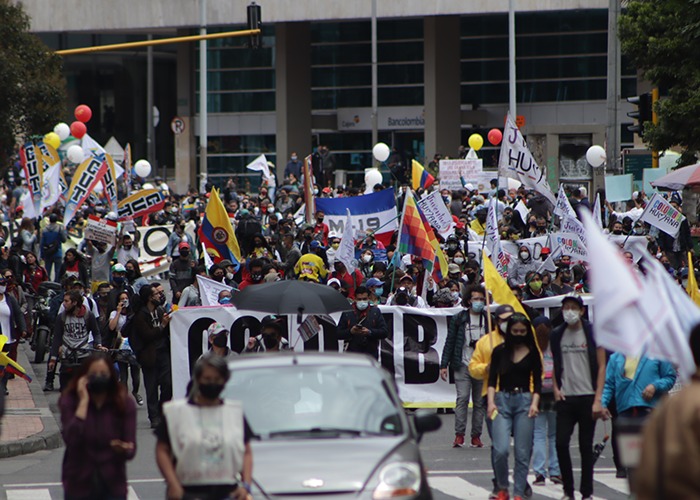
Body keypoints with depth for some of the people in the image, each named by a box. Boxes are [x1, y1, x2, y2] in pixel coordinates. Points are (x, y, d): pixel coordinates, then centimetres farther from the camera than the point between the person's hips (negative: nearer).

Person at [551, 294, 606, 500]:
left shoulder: (592, 333, -2)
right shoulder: (557, 335, 9)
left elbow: (601, 366, -2)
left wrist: (598, 399, -9)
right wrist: (556, 388, 2)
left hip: (587, 397, -3)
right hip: (566, 398, 3)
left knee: (586, 446, 2)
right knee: (561, 442, -6)